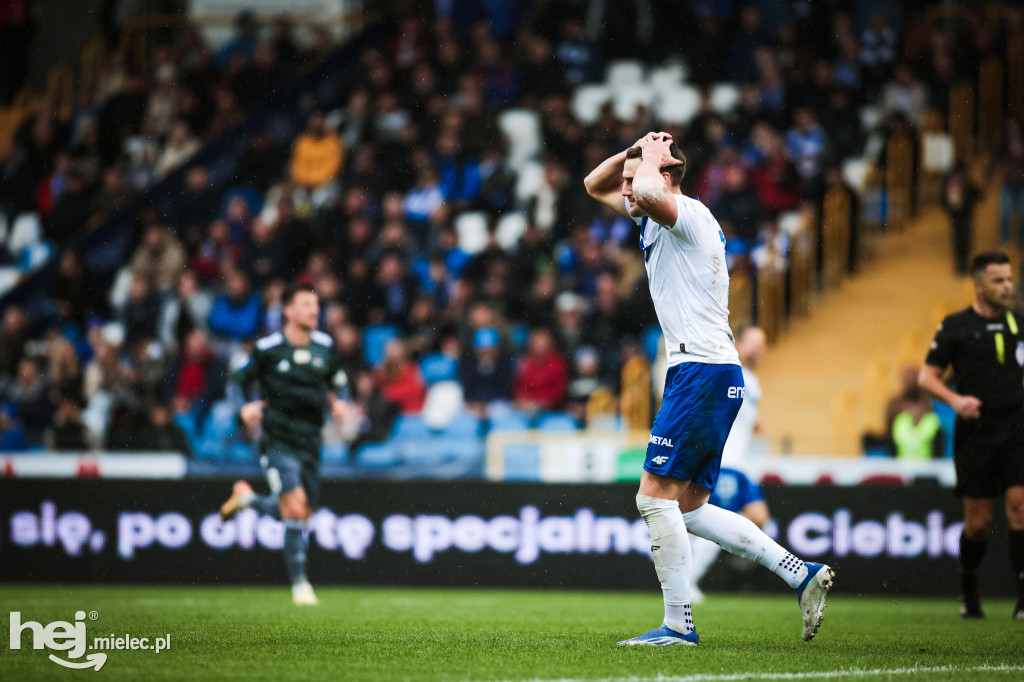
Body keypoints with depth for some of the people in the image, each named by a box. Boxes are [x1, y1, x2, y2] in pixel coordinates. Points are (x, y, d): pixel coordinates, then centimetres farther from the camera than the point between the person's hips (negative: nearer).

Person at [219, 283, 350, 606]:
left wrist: (339, 401, -2)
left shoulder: (325, 346, 5)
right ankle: (299, 582, -9)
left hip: (310, 442, 5)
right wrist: (244, 407, -17)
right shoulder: (268, 348, -8)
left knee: (301, 515, 11)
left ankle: (247, 498, 39)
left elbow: (339, 381, 19)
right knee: (295, 508, -19)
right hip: (277, 441, -5)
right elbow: (238, 379, 2)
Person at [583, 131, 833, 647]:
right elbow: (595, 186, 31)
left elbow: (648, 194, -33)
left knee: (655, 494, -11)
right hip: (706, 374, 10)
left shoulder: (688, 213, -9)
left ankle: (678, 624, -11)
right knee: (689, 507, 8)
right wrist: (634, 151, 14)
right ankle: (801, 574, 5)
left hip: (703, 369, -10)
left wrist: (652, 157, -12)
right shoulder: (656, 221, 20)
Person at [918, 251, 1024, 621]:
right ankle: (968, 590, 27)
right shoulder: (956, 326, 0)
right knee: (978, 521, 1)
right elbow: (927, 376, 0)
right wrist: (955, 399, -16)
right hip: (975, 433, -2)